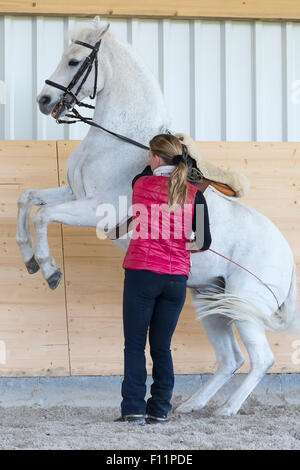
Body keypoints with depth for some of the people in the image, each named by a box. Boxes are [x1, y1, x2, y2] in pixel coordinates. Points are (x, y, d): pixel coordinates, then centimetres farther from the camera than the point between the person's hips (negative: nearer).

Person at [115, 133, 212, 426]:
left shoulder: (140, 185, -1)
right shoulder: (194, 195, -1)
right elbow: (205, 243, 2)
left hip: (141, 273, -2)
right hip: (176, 278, 2)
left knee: (134, 345, 3)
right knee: (162, 347, 12)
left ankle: (134, 410, -4)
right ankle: (159, 410, 11)